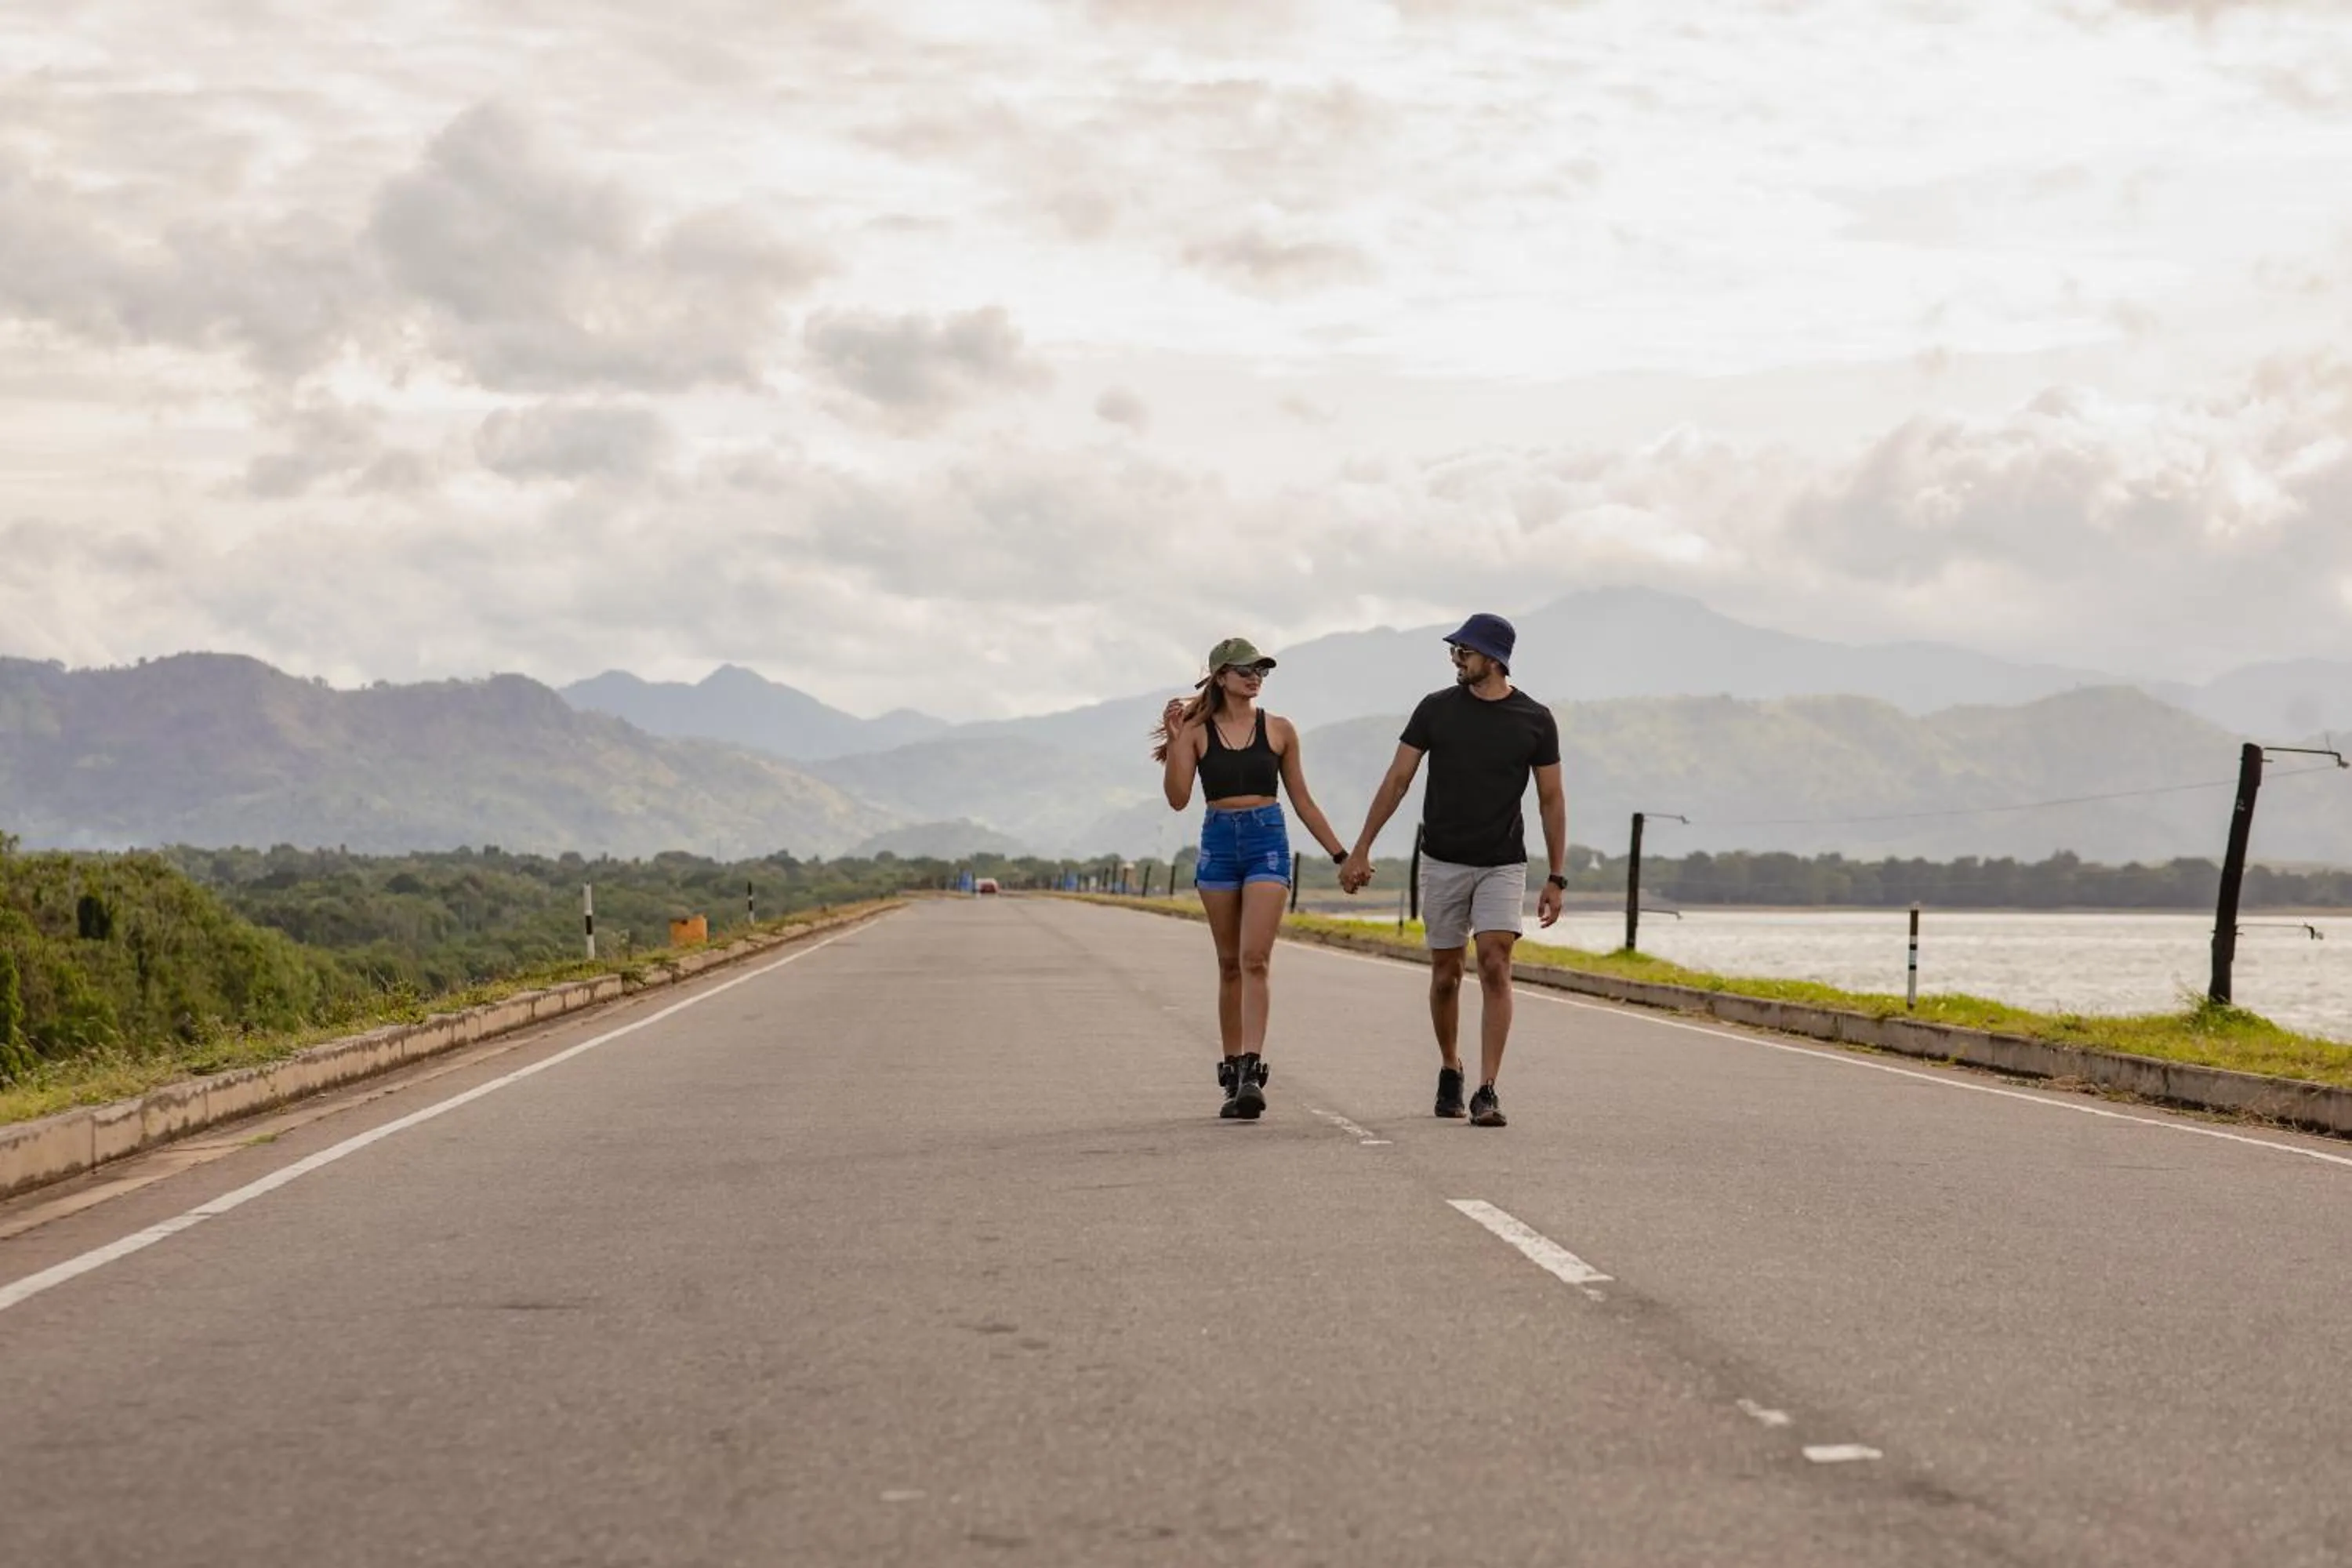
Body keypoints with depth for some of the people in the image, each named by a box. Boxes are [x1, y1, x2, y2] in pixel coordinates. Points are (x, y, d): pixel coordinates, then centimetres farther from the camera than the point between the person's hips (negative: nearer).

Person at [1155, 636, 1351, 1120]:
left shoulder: (1278, 730, 6)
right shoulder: (1197, 730, 3)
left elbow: (1302, 801, 12)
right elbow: (1178, 799, -4)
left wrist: (1341, 854, 11)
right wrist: (1176, 740, -13)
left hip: (1268, 843, -1)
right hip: (1218, 844, 1)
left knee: (1254, 960, -14)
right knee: (1230, 964, 7)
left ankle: (1251, 1071, -22)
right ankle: (1232, 1072, 15)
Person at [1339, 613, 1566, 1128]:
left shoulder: (1535, 720, -2)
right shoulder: (1436, 709, 0)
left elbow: (1551, 799, 3)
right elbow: (1398, 780, 4)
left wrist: (1556, 878, 0)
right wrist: (1361, 850, 0)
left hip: (1503, 864, -1)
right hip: (1443, 862, 2)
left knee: (1495, 966, -15)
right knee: (1446, 974, 7)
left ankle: (1487, 1091, -18)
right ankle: (1449, 1070, 29)